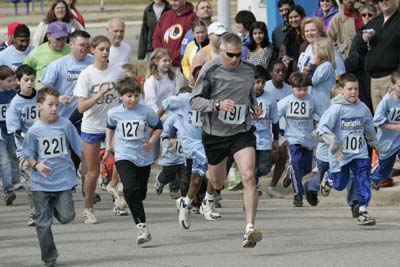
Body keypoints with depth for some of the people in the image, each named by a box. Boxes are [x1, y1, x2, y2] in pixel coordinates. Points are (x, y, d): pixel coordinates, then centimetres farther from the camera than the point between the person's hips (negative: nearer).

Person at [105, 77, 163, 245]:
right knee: (130, 189, -22)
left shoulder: (146, 111, -6)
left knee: (140, 192, 11)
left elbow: (158, 128, 8)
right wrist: (108, 145, 16)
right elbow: (110, 127, 21)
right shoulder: (114, 113, -2)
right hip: (124, 157, -1)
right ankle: (141, 226, -23)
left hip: (144, 157, 1)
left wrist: (151, 143, -6)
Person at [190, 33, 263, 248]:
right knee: (217, 183, 17)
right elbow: (195, 101, -14)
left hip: (242, 132, 1)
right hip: (215, 134, -1)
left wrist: (254, 104, 2)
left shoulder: (248, 70, 0)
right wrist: (218, 104, -30)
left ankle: (250, 228, -22)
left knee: (248, 177, -20)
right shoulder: (210, 71, -13)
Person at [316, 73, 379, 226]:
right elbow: (322, 128, -19)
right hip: (340, 155, -3)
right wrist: (335, 148, -23)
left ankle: (363, 211, -6)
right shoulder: (336, 108, -15)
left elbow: (369, 128, 20)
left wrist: (374, 143, 32)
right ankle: (328, 176, 45)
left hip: (360, 153, 3)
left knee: (364, 180, -11)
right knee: (339, 185, 11)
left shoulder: (363, 108, 1)